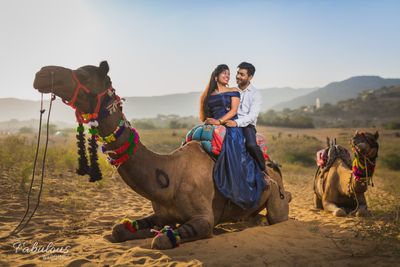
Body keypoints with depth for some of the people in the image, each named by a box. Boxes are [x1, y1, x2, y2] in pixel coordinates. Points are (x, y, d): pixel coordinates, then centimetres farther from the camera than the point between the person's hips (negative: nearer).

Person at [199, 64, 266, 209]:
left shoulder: (233, 91, 11)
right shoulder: (209, 95, 18)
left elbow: (233, 111, -3)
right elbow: (203, 116, 18)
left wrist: (219, 121, -13)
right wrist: (208, 120, -3)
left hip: (231, 128, -3)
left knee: (233, 154, -24)